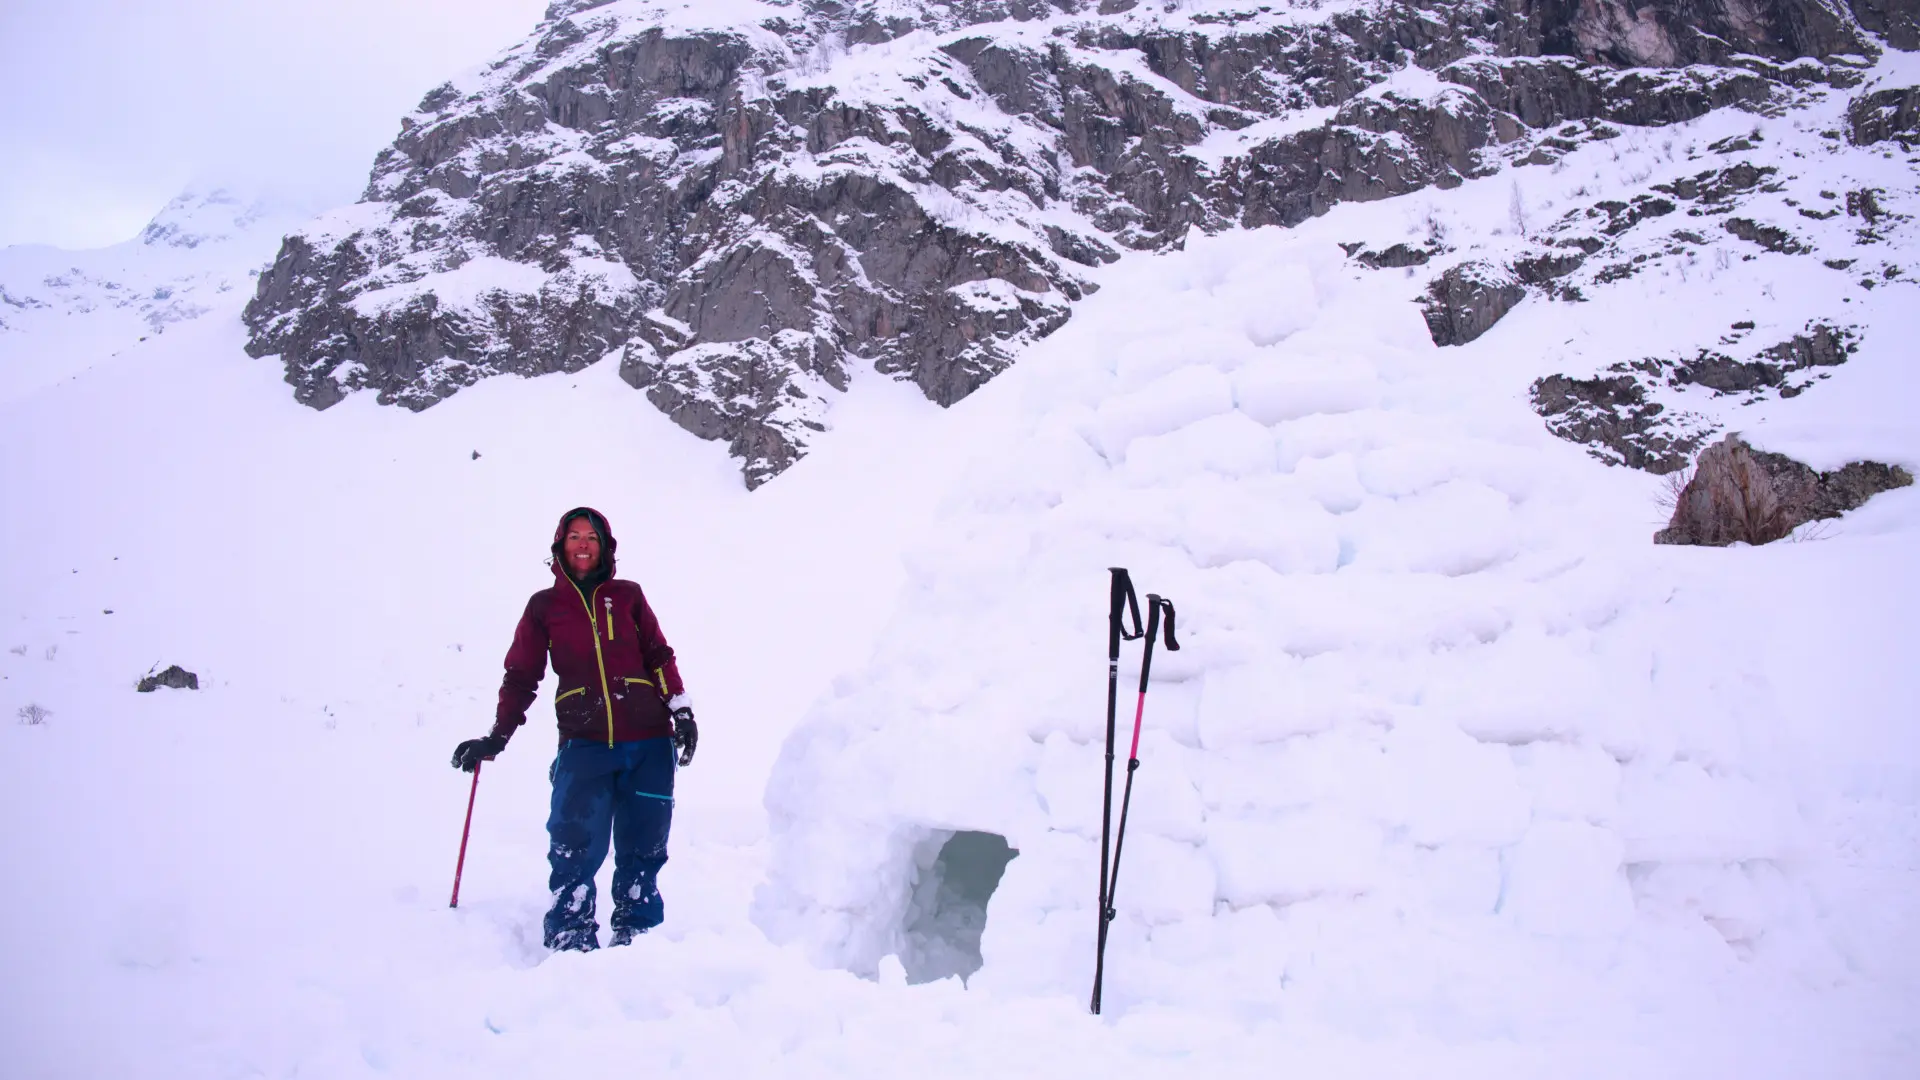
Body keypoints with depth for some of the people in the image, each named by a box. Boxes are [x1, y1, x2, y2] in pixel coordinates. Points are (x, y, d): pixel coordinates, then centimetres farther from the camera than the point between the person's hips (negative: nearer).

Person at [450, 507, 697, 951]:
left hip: (647, 745, 1)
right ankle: (569, 939, -5)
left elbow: (659, 657, 12)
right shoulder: (544, 606, 10)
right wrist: (496, 738, 6)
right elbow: (520, 676, 12)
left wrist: (681, 711, 2)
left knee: (642, 848, 5)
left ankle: (636, 933, 17)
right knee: (575, 848, -13)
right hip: (584, 746, -1)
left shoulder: (627, 596, 11)